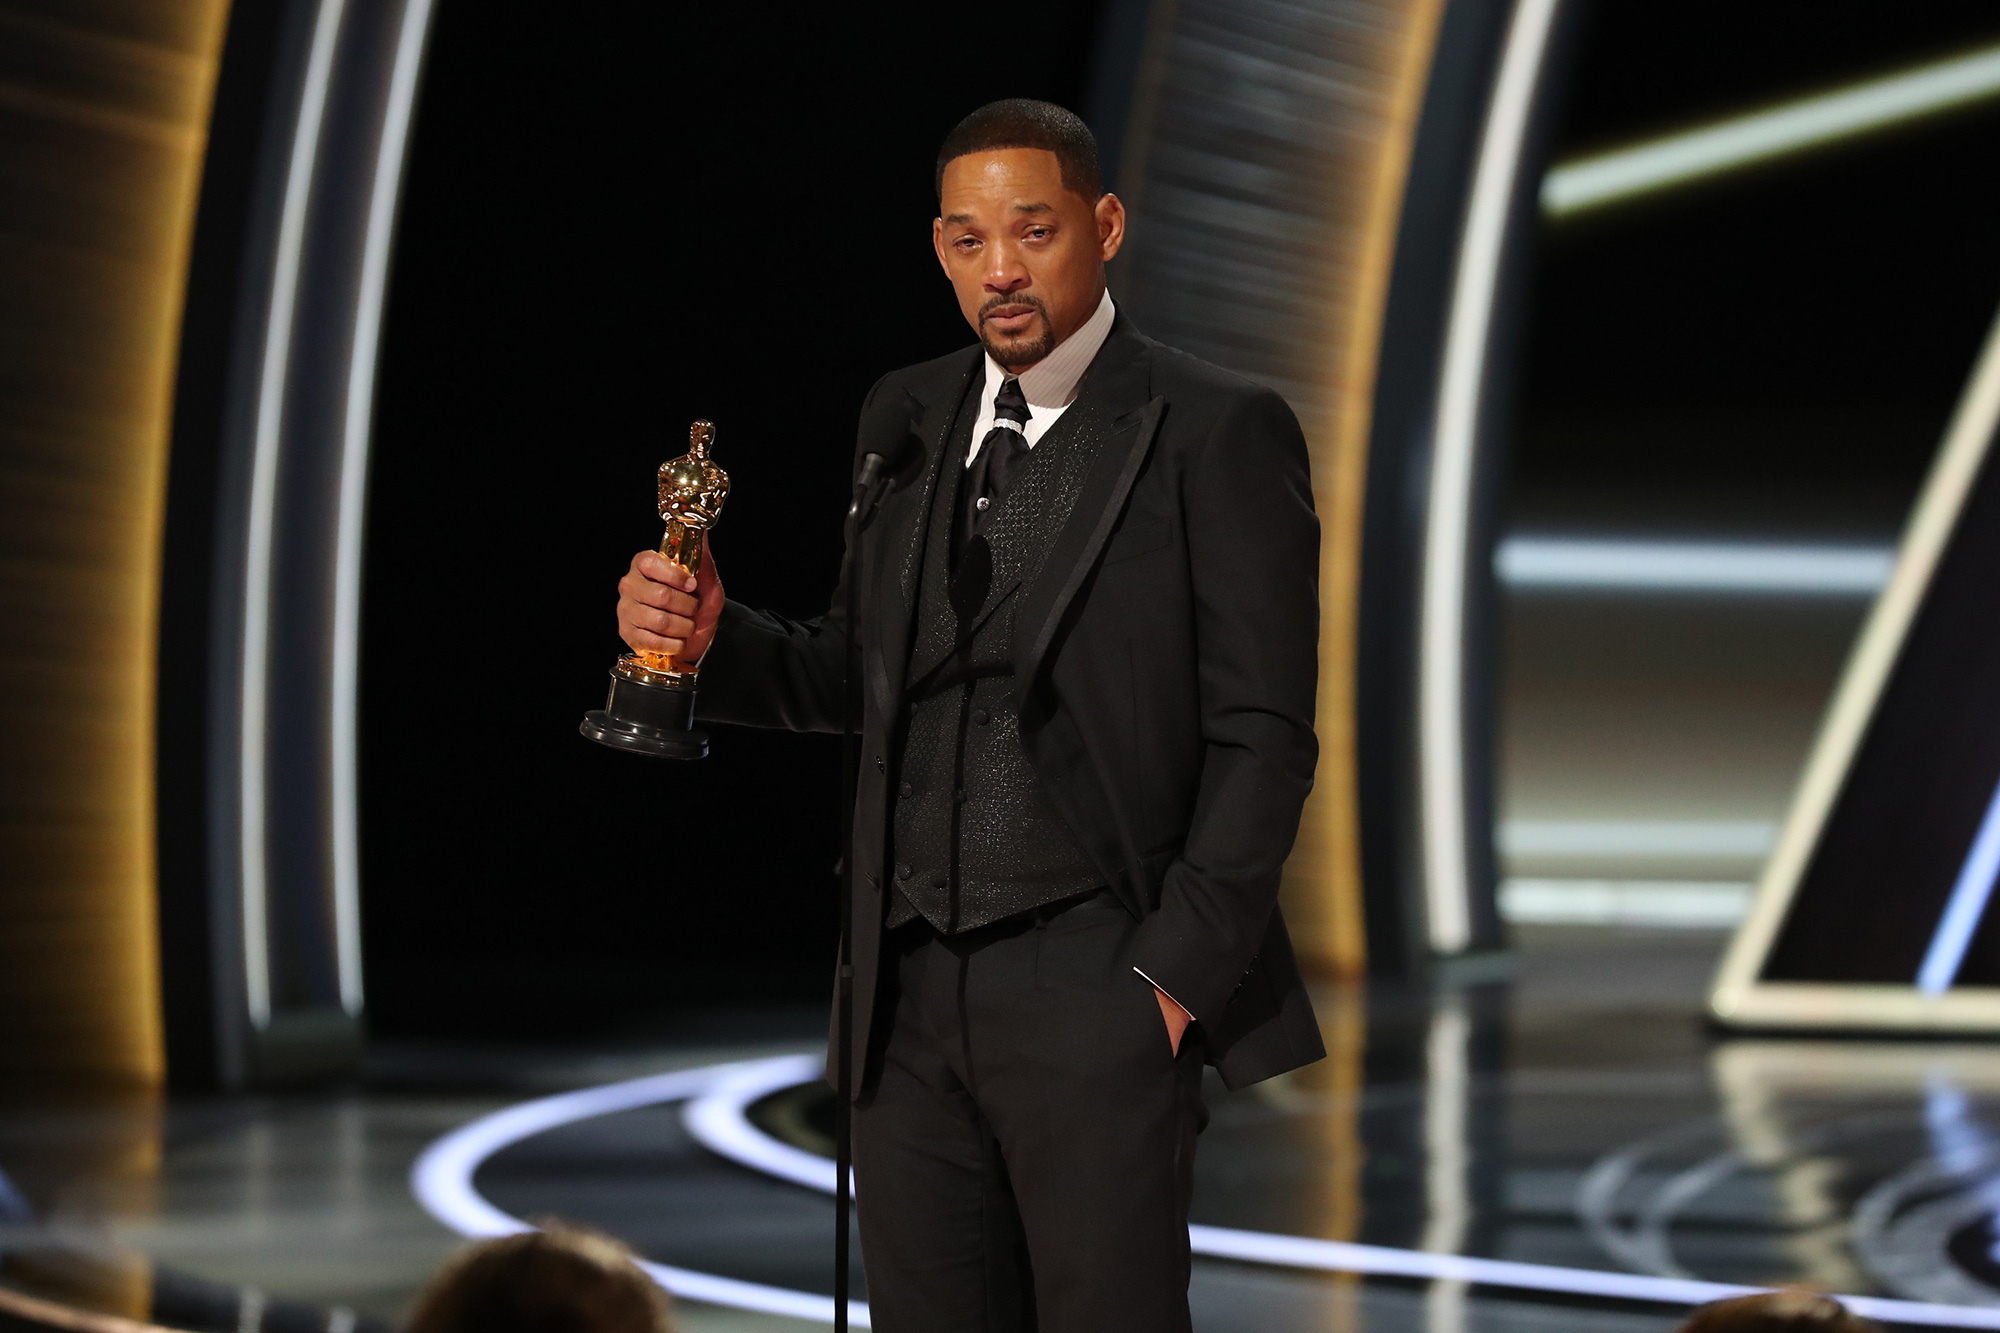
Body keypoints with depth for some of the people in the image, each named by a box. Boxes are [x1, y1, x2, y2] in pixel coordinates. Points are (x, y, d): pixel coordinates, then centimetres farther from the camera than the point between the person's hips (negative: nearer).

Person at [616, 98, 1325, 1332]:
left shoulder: (1218, 433, -3)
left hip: (1096, 992, -5)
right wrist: (714, 637, 0)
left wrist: (1176, 974, -12)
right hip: (915, 993, 5)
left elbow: (1263, 735, -6)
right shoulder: (906, 419, 14)